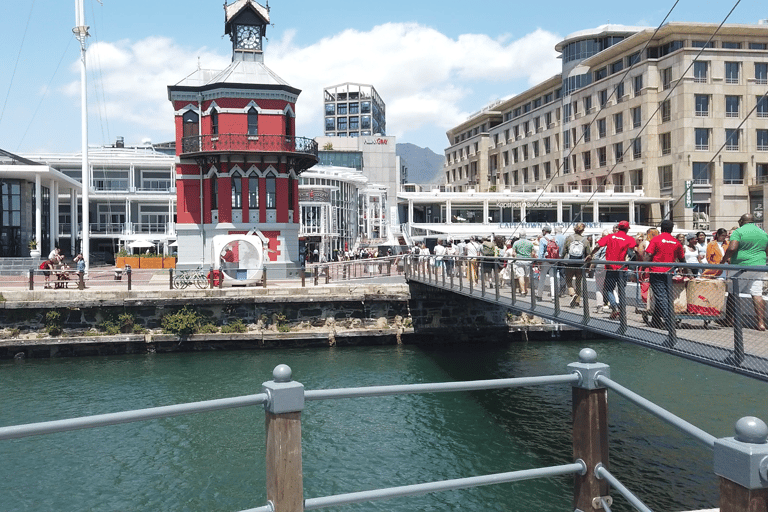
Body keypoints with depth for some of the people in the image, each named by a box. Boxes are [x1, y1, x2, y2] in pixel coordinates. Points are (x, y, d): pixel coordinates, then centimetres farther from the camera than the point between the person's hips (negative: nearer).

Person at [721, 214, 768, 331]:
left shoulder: (739, 232, -6)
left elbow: (732, 248, -19)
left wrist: (724, 259, -5)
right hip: (759, 267, 5)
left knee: (733, 293, 7)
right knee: (757, 294, 1)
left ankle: (729, 318, 15)